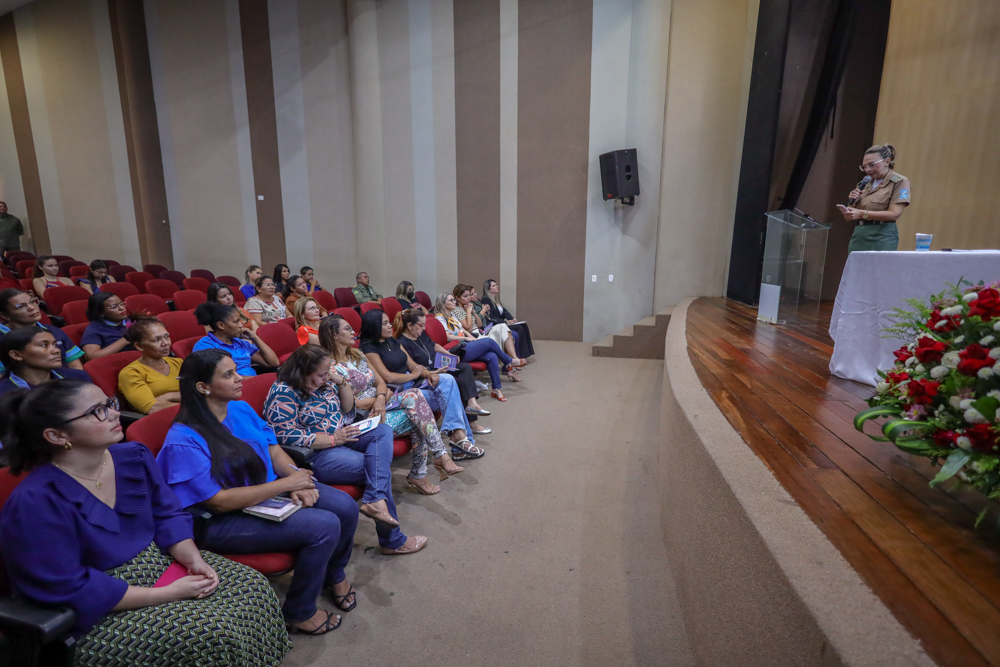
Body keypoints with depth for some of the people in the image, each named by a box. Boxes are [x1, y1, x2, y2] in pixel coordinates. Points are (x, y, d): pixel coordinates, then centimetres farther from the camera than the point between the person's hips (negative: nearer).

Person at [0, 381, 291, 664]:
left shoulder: (134, 456, -4)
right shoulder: (36, 503, -25)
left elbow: (168, 515, 3)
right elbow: (72, 590, -24)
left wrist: (195, 560, -14)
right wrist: (169, 594, -22)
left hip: (160, 564, 7)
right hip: (98, 615, -7)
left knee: (253, 585, -4)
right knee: (216, 633, -20)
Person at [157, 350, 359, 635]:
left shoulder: (241, 409, 3)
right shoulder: (183, 441, -21)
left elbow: (273, 449, 6)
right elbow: (219, 502, -23)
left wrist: (297, 478, -14)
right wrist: (286, 484, -22)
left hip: (272, 491, 8)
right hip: (225, 522, -7)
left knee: (345, 506, -10)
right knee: (324, 526, -24)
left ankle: (334, 574, 21)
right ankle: (299, 614, 1)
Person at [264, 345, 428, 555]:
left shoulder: (323, 383, 9)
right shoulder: (283, 393, -15)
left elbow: (348, 409, 16)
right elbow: (286, 436, -23)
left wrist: (341, 382, -2)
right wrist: (332, 439, -24)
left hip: (341, 437, 9)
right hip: (315, 455, -9)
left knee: (383, 430, -13)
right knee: (379, 468, -18)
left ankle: (374, 500, -30)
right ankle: (392, 540, -6)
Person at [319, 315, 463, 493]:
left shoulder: (358, 356, 15)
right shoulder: (330, 367, -12)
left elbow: (380, 382, 13)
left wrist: (380, 398, -10)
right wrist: (380, 397, -5)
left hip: (379, 406, 8)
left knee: (413, 395, -21)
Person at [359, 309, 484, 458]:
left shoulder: (392, 341, 16)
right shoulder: (369, 348, -9)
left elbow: (413, 365, 13)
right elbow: (388, 377, -18)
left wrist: (427, 373, -8)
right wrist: (413, 375, -5)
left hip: (413, 383, 8)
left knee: (447, 379, -19)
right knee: (448, 397, -21)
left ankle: (459, 434, -22)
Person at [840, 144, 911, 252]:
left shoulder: (899, 182, 2)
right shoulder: (867, 184, 19)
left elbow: (894, 214, -11)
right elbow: (850, 218, 18)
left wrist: (862, 213, -21)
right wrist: (852, 202, -2)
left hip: (881, 238, -5)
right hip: (858, 237, 5)